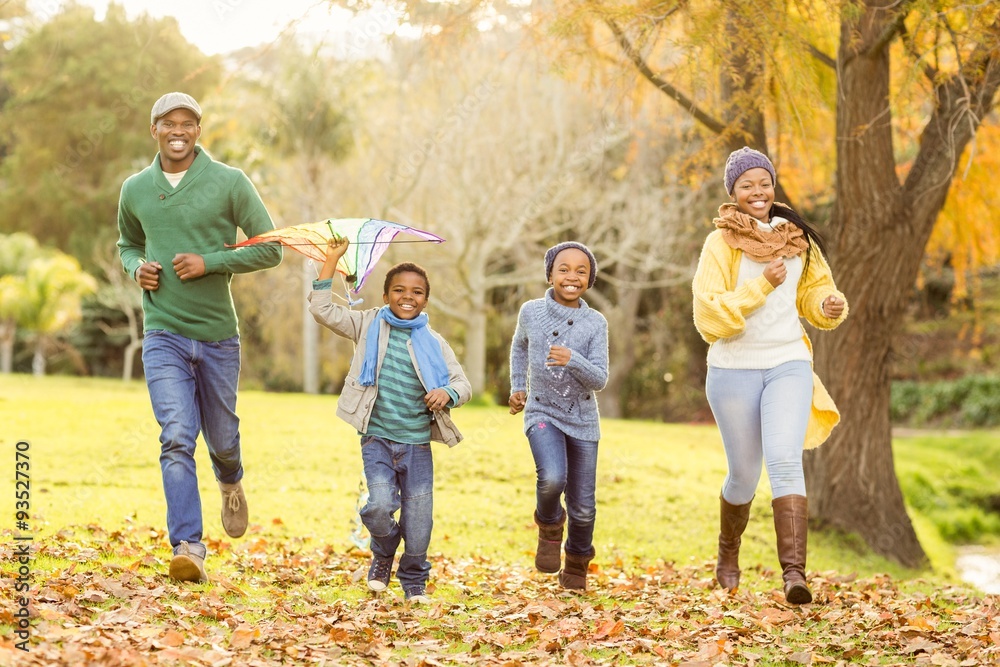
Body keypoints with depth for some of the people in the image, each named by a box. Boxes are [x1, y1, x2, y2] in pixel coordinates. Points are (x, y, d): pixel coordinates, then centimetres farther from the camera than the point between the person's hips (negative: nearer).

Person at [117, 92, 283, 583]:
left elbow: (270, 250, -4)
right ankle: (188, 547, -16)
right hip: (163, 335, 0)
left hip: (218, 334, 0)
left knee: (221, 436, 14)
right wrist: (136, 268, -1)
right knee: (176, 439, -13)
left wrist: (210, 262, -15)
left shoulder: (229, 183, -5)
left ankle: (231, 483, 50)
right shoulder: (135, 190, 5)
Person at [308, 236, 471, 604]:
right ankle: (383, 556, 13)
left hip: (417, 443, 1)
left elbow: (463, 384, 7)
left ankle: (414, 580, 26)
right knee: (380, 507, -19)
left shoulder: (434, 343, 6)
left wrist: (448, 393, -17)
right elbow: (322, 309, 0)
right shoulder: (368, 325, 5)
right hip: (378, 439, -1)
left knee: (418, 520, 2)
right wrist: (332, 260, -5)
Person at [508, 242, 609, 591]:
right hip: (542, 414, -1)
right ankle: (549, 526, 3)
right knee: (552, 477, -30)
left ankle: (576, 566, 34)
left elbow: (599, 380, -13)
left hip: (582, 421, 1)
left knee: (583, 508, 6)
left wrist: (573, 360, -30)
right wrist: (517, 388, 14)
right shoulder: (531, 312, -4)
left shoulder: (595, 323, -7)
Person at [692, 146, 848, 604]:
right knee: (744, 473, 10)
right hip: (734, 372, -1)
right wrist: (761, 286, -22)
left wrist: (829, 306, -3)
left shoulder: (797, 240, 5)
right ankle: (728, 555, 37)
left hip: (789, 365, 2)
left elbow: (813, 290, 20)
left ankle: (794, 571, -25)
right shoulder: (720, 244, -8)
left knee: (785, 460, -18)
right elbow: (708, 318, -15)